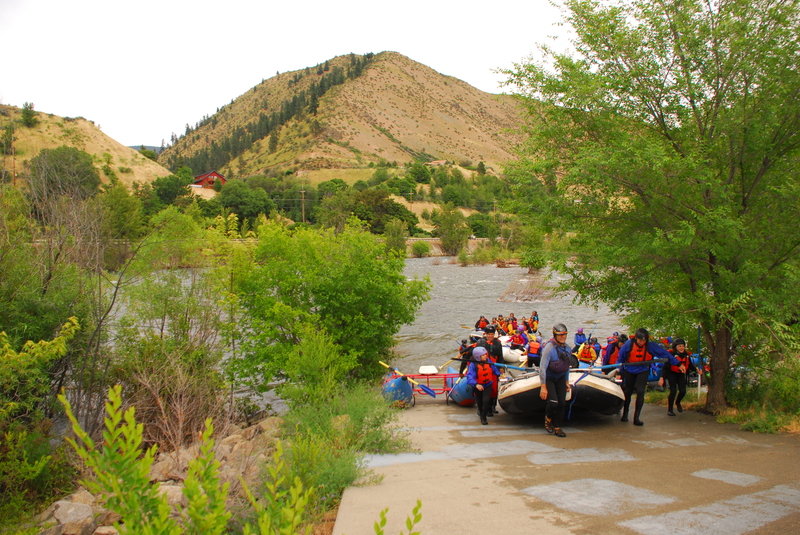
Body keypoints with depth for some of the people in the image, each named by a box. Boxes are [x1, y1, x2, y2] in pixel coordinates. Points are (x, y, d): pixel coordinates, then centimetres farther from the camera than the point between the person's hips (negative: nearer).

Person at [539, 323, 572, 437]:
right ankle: (548, 419, 14)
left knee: (562, 403, -1)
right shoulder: (549, 348, -23)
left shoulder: (566, 348, -1)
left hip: (560, 378, 6)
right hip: (549, 378, -6)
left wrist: (567, 381, 13)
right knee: (553, 403, -17)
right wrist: (543, 387, -27)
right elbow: (542, 368, -25)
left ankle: (557, 427, 14)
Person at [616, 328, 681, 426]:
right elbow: (620, 358, -3)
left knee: (640, 392, -14)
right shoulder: (628, 344, -15)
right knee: (627, 392, 10)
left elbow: (665, 354, -10)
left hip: (643, 372, -1)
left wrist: (678, 364, -8)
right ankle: (625, 414, 29)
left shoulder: (651, 346, -16)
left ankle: (636, 418, -8)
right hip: (629, 371, 1)